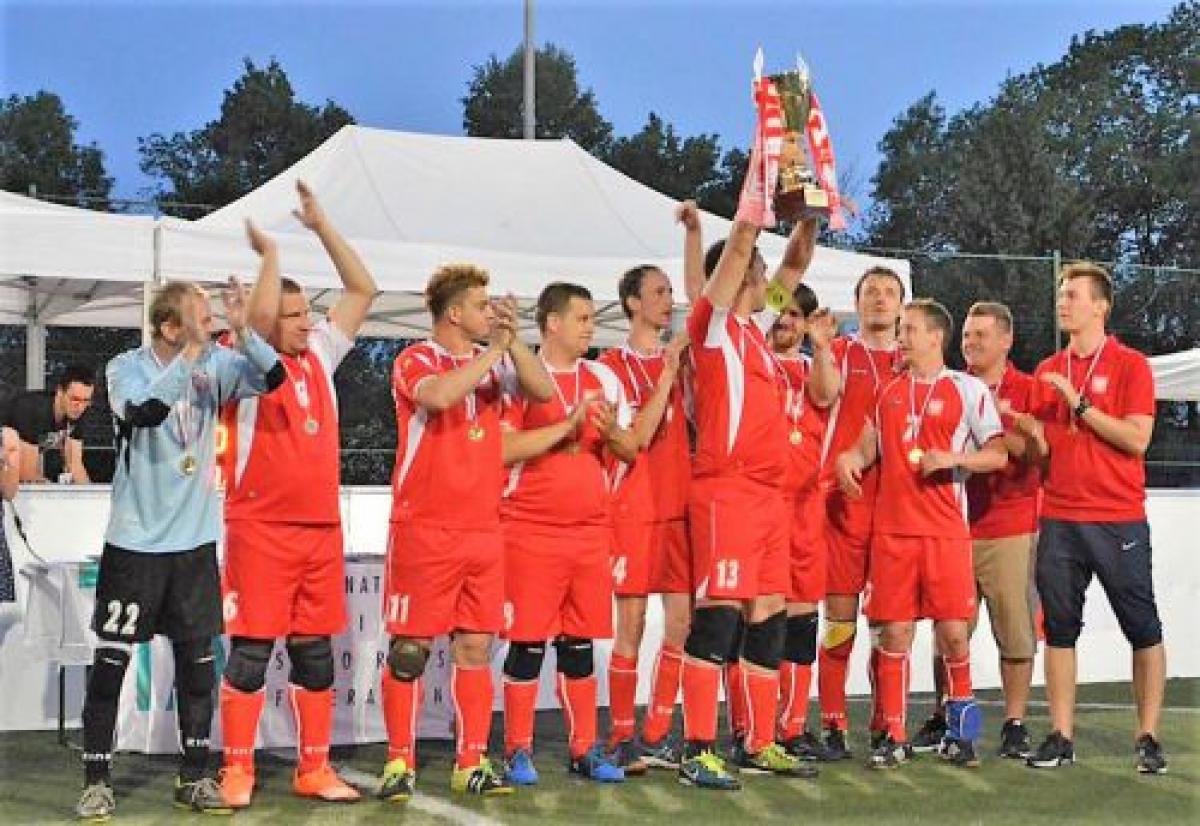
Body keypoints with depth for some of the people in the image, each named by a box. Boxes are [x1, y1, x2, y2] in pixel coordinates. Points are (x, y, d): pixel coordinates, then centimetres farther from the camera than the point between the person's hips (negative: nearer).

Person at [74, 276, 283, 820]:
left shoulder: (216, 364, 0)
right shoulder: (126, 368, -9)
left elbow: (273, 377, -14)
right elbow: (146, 411, -29)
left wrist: (242, 331, -27)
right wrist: (190, 353, -30)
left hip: (195, 540, 3)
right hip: (135, 541, -3)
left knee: (198, 659, 7)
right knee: (111, 659, 0)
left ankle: (194, 776, 19)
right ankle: (96, 780, 11)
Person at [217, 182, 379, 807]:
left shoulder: (319, 357, 12)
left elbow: (362, 291, 12)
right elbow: (259, 315, -24)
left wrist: (320, 226, 8)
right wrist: (269, 252, -9)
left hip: (321, 528, 6)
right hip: (261, 530, -6)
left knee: (315, 651, 9)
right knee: (251, 650, -2)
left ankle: (314, 768, 17)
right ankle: (237, 770, 6)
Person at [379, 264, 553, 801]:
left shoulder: (492, 363, 11)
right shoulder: (415, 360, -5)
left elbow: (544, 391, -3)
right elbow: (439, 396, -27)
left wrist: (512, 341, -13)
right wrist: (495, 348, -19)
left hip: (483, 530, 5)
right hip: (424, 530, -5)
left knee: (475, 647, 6)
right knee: (409, 649, -1)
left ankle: (472, 763, 13)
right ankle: (399, 763, 9)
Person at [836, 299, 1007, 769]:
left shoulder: (968, 389, 2)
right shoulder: (888, 390, 14)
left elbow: (998, 454, 0)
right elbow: (869, 446, 22)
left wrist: (952, 457, -15)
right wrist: (850, 458, 0)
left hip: (946, 531, -3)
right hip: (891, 531, 3)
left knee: (953, 632, -2)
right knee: (894, 632, 2)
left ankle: (960, 731, 13)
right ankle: (893, 736, 8)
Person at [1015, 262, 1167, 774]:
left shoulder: (1131, 365, -2)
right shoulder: (1048, 372, 12)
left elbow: (1136, 440, -13)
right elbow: (1043, 452, 13)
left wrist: (1078, 403, -15)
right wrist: (1029, 430, -7)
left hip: (1119, 520, -4)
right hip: (1058, 518, 5)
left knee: (1143, 630, 1)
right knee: (1059, 630, 6)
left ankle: (1148, 739, 9)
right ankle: (1061, 737, 12)